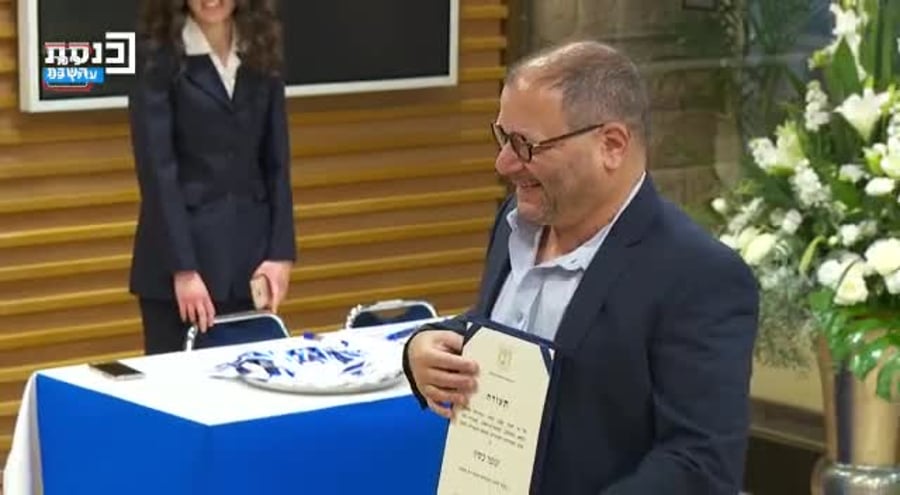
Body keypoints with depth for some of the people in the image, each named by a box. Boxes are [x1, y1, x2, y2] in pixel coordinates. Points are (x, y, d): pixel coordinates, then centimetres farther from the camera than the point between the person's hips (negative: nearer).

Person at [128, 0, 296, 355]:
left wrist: (281, 253, -2)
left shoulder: (261, 57, 7)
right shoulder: (159, 58, -6)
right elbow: (156, 168, -12)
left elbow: (277, 163, 7)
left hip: (250, 252, 4)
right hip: (179, 247, -4)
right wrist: (183, 268, -18)